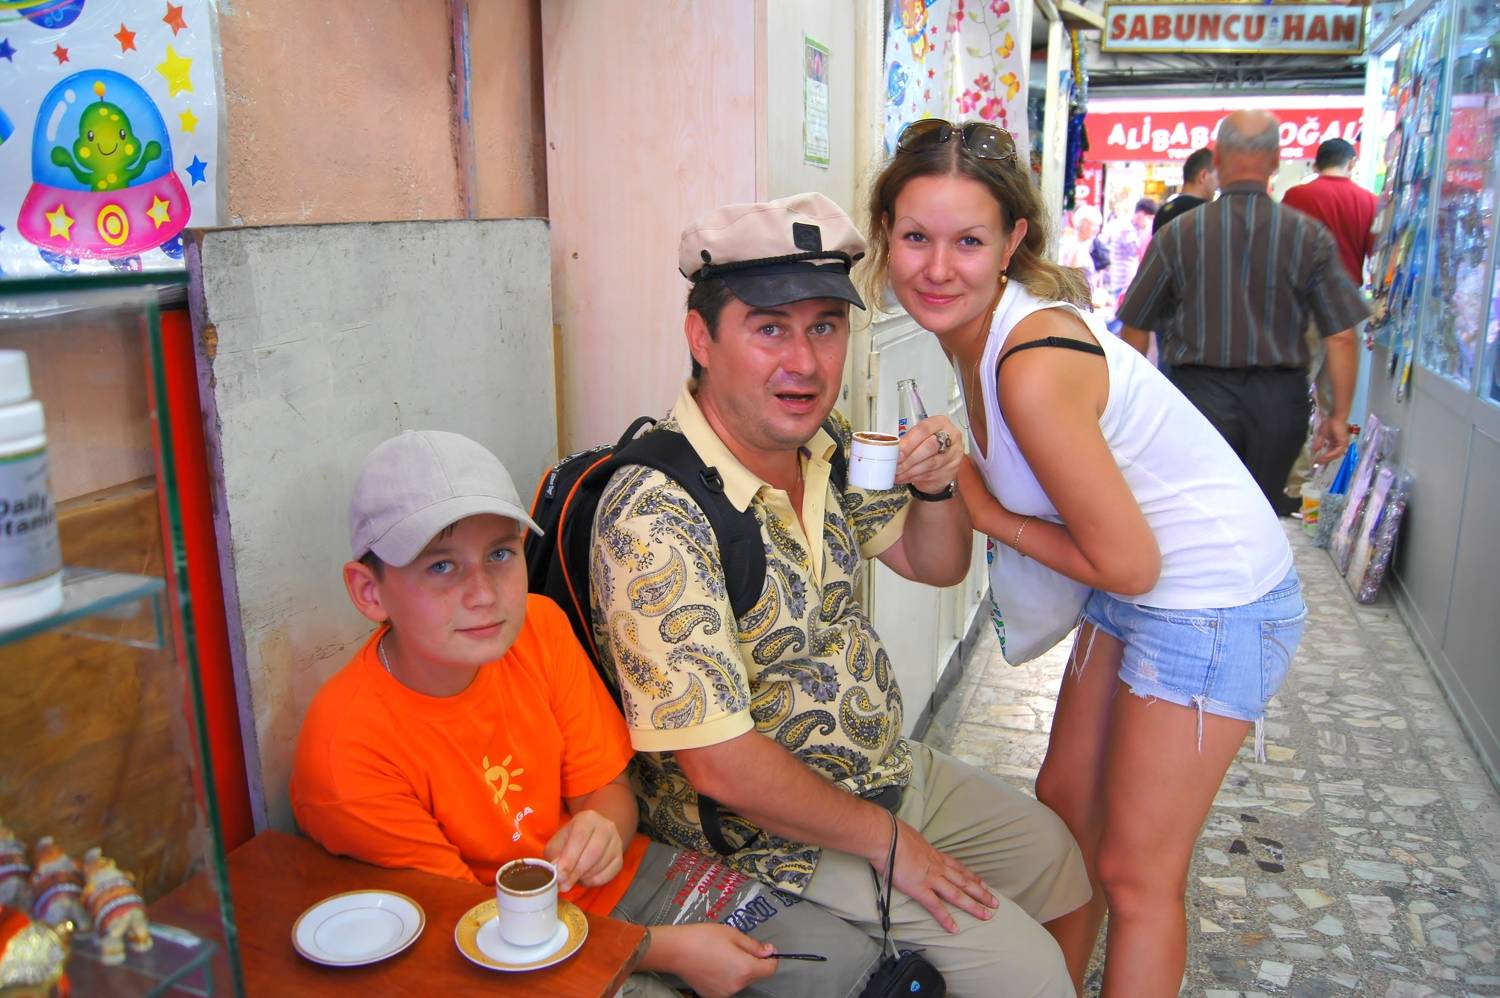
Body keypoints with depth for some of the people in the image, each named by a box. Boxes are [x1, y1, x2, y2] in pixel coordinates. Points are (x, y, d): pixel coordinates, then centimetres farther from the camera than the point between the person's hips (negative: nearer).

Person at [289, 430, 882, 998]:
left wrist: (601, 834, -26)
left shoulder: (538, 628, -11)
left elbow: (606, 788, -1)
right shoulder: (345, 754, -25)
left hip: (611, 881, 5)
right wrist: (670, 948, -20)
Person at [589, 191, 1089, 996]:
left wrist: (936, 484, -14)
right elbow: (721, 765, -29)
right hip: (767, 830, -8)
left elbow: (934, 563, 9)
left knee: (1051, 852, 23)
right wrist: (887, 840, -16)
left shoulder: (825, 445, -5)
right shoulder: (656, 517, -31)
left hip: (887, 769, 8)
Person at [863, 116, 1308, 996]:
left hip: (1213, 602, -8)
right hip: (1139, 590, 9)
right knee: (1065, 805, 19)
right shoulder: (983, 325, -4)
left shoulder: (1033, 367, -30)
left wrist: (983, 511, -14)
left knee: (1135, 874, 7)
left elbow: (1128, 564, -23)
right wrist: (954, 477, -7)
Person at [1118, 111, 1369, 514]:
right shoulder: (1310, 236, -3)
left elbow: (1135, 330, 1)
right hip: (1280, 399, 2)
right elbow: (1341, 337, -3)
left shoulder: (1178, 234, -5)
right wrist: (1339, 414, 8)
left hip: (1200, 391, -1)